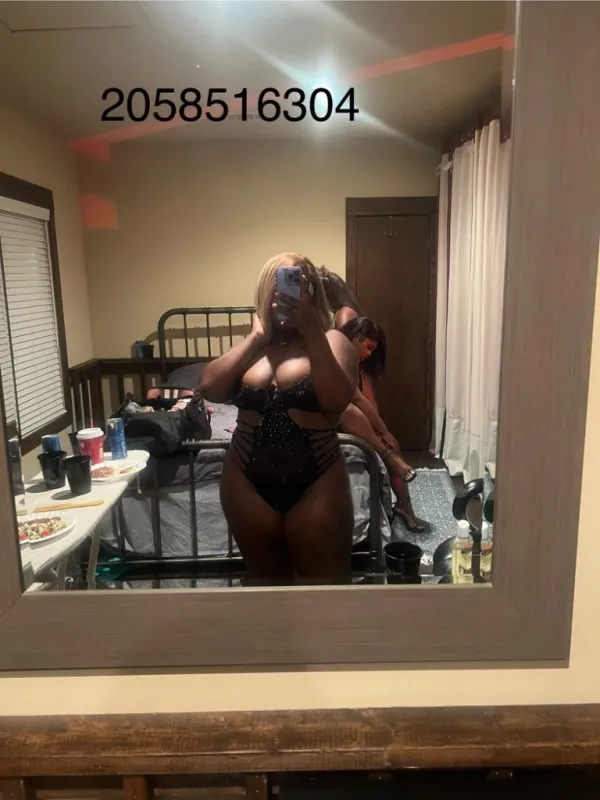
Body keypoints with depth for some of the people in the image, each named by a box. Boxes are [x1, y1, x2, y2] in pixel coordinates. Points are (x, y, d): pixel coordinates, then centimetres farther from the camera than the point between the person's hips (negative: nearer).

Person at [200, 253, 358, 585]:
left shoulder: (332, 341, -4)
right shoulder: (252, 344, 7)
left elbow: (336, 400, -23)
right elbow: (210, 389, -9)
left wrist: (311, 331, -25)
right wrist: (256, 337, -9)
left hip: (316, 485, -4)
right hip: (248, 484, 4)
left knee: (326, 582, 11)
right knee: (265, 578, 23)